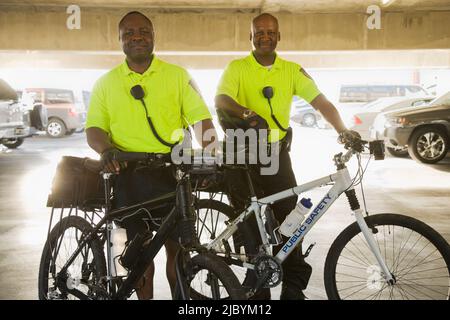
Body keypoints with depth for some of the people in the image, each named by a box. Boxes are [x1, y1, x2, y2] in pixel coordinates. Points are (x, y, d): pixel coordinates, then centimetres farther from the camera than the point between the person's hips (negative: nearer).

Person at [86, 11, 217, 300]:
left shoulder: (177, 75, 5)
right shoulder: (106, 83, 10)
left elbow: (201, 118, -1)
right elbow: (94, 128, 7)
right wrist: (106, 149, -15)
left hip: (171, 172, -1)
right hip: (128, 176, 2)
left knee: (177, 248, 3)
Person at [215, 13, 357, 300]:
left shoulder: (292, 71, 7)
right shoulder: (237, 68, 1)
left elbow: (320, 101, 1)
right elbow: (221, 100, -16)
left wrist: (342, 130, -15)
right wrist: (247, 113, -36)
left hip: (277, 153, 2)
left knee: (290, 217, -3)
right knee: (251, 221, 3)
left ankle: (294, 287, 9)